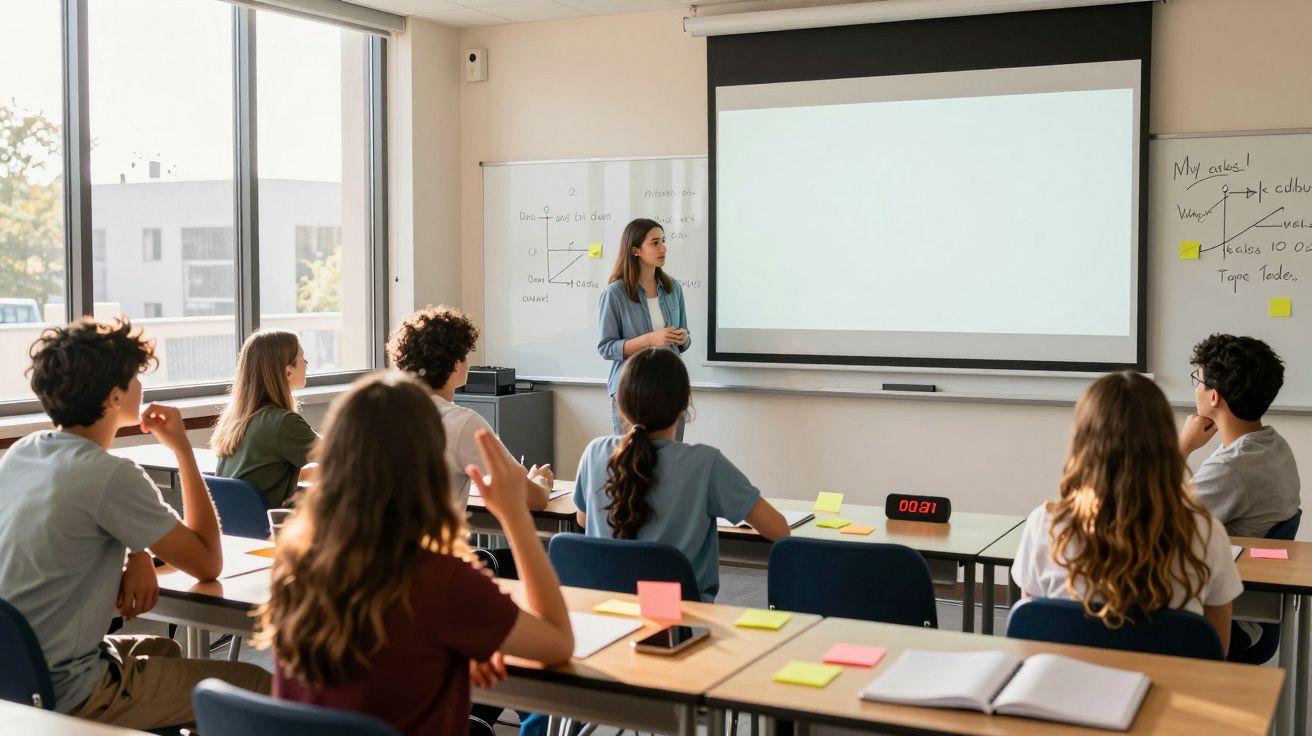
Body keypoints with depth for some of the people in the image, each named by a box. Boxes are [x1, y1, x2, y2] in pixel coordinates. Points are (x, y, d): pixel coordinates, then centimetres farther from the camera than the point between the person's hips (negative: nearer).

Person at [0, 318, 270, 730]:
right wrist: (182, 447, -8)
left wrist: (137, 556, -3)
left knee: (164, 650, 32)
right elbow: (208, 564, -12)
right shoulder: (110, 476, -22)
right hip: (65, 695, -9)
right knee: (255, 684, 0)